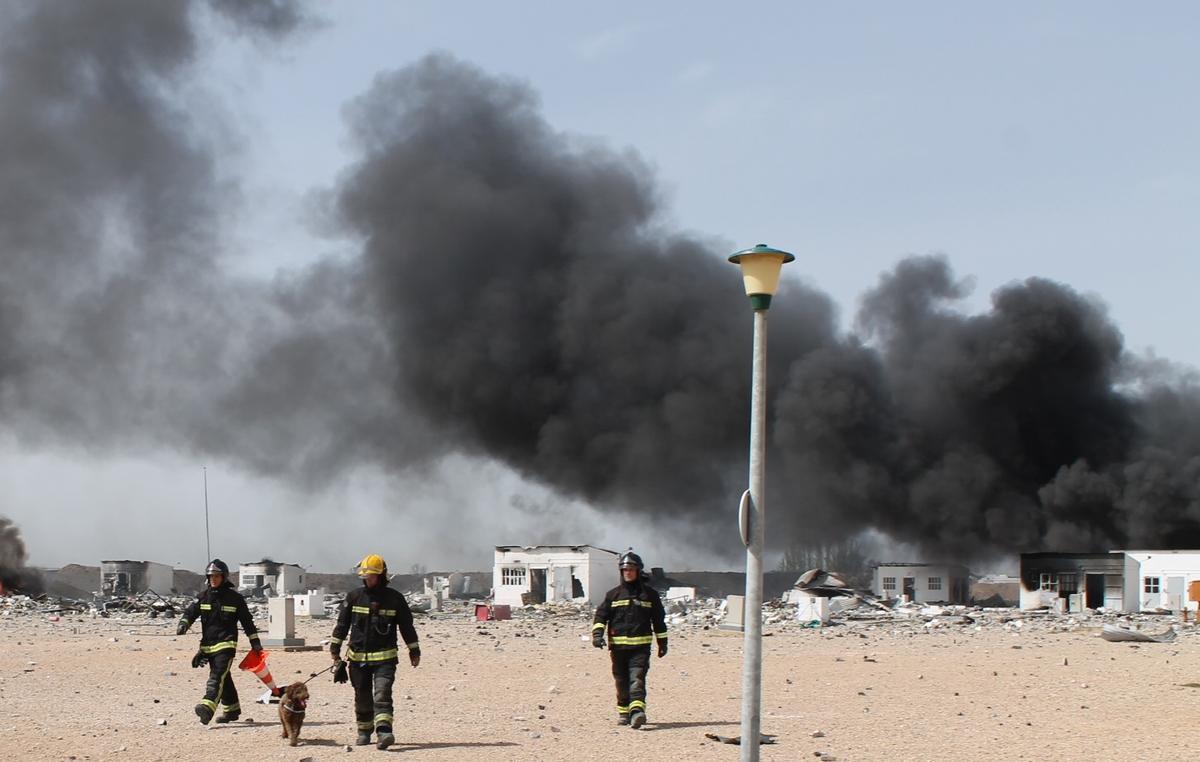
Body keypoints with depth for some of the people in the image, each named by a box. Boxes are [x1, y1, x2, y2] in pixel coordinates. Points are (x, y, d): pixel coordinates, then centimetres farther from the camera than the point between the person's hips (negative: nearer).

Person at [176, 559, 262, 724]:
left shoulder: (235, 598, 0)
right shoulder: (203, 595, 9)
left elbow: (247, 620, 5)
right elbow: (191, 611, 5)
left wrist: (255, 642, 5)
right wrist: (183, 623, -17)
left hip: (226, 644, -5)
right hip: (207, 644, 5)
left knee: (217, 676, -20)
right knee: (224, 679, 14)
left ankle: (208, 707, -36)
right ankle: (232, 709, 26)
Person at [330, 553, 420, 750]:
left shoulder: (395, 599, 1)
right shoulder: (354, 597, 3)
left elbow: (407, 626, 8)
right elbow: (342, 623, 8)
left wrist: (414, 651, 11)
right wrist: (335, 648, 5)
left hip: (385, 657, -2)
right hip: (358, 657, 2)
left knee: (382, 695, -17)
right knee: (362, 697, 10)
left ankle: (384, 732, -27)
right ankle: (364, 731, 25)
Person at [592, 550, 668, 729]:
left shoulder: (649, 594, 8)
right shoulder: (613, 594, 10)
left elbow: (659, 620, 15)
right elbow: (601, 615, 8)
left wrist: (662, 642, 15)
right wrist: (597, 633, -9)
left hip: (641, 645, -2)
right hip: (618, 645, 2)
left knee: (637, 678, -16)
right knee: (621, 681, 8)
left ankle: (637, 711, -27)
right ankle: (623, 712, 20)